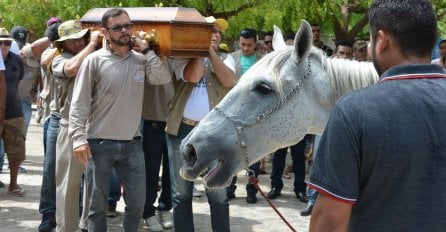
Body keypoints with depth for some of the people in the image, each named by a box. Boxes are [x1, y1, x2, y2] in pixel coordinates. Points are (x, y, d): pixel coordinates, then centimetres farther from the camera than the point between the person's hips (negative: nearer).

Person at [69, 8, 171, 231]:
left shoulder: (141, 59, 6)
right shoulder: (95, 60, -6)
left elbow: (163, 78, -8)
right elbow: (79, 103, -7)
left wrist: (146, 49, -5)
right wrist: (79, 138, -15)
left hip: (133, 144, 3)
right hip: (100, 144, -3)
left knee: (137, 202, 11)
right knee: (98, 204, 8)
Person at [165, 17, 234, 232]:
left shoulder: (224, 58, 13)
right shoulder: (181, 57, 6)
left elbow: (228, 81, -8)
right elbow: (193, 77, -14)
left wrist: (210, 51, -6)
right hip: (182, 129, -1)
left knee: (218, 193, -1)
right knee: (181, 192, 5)